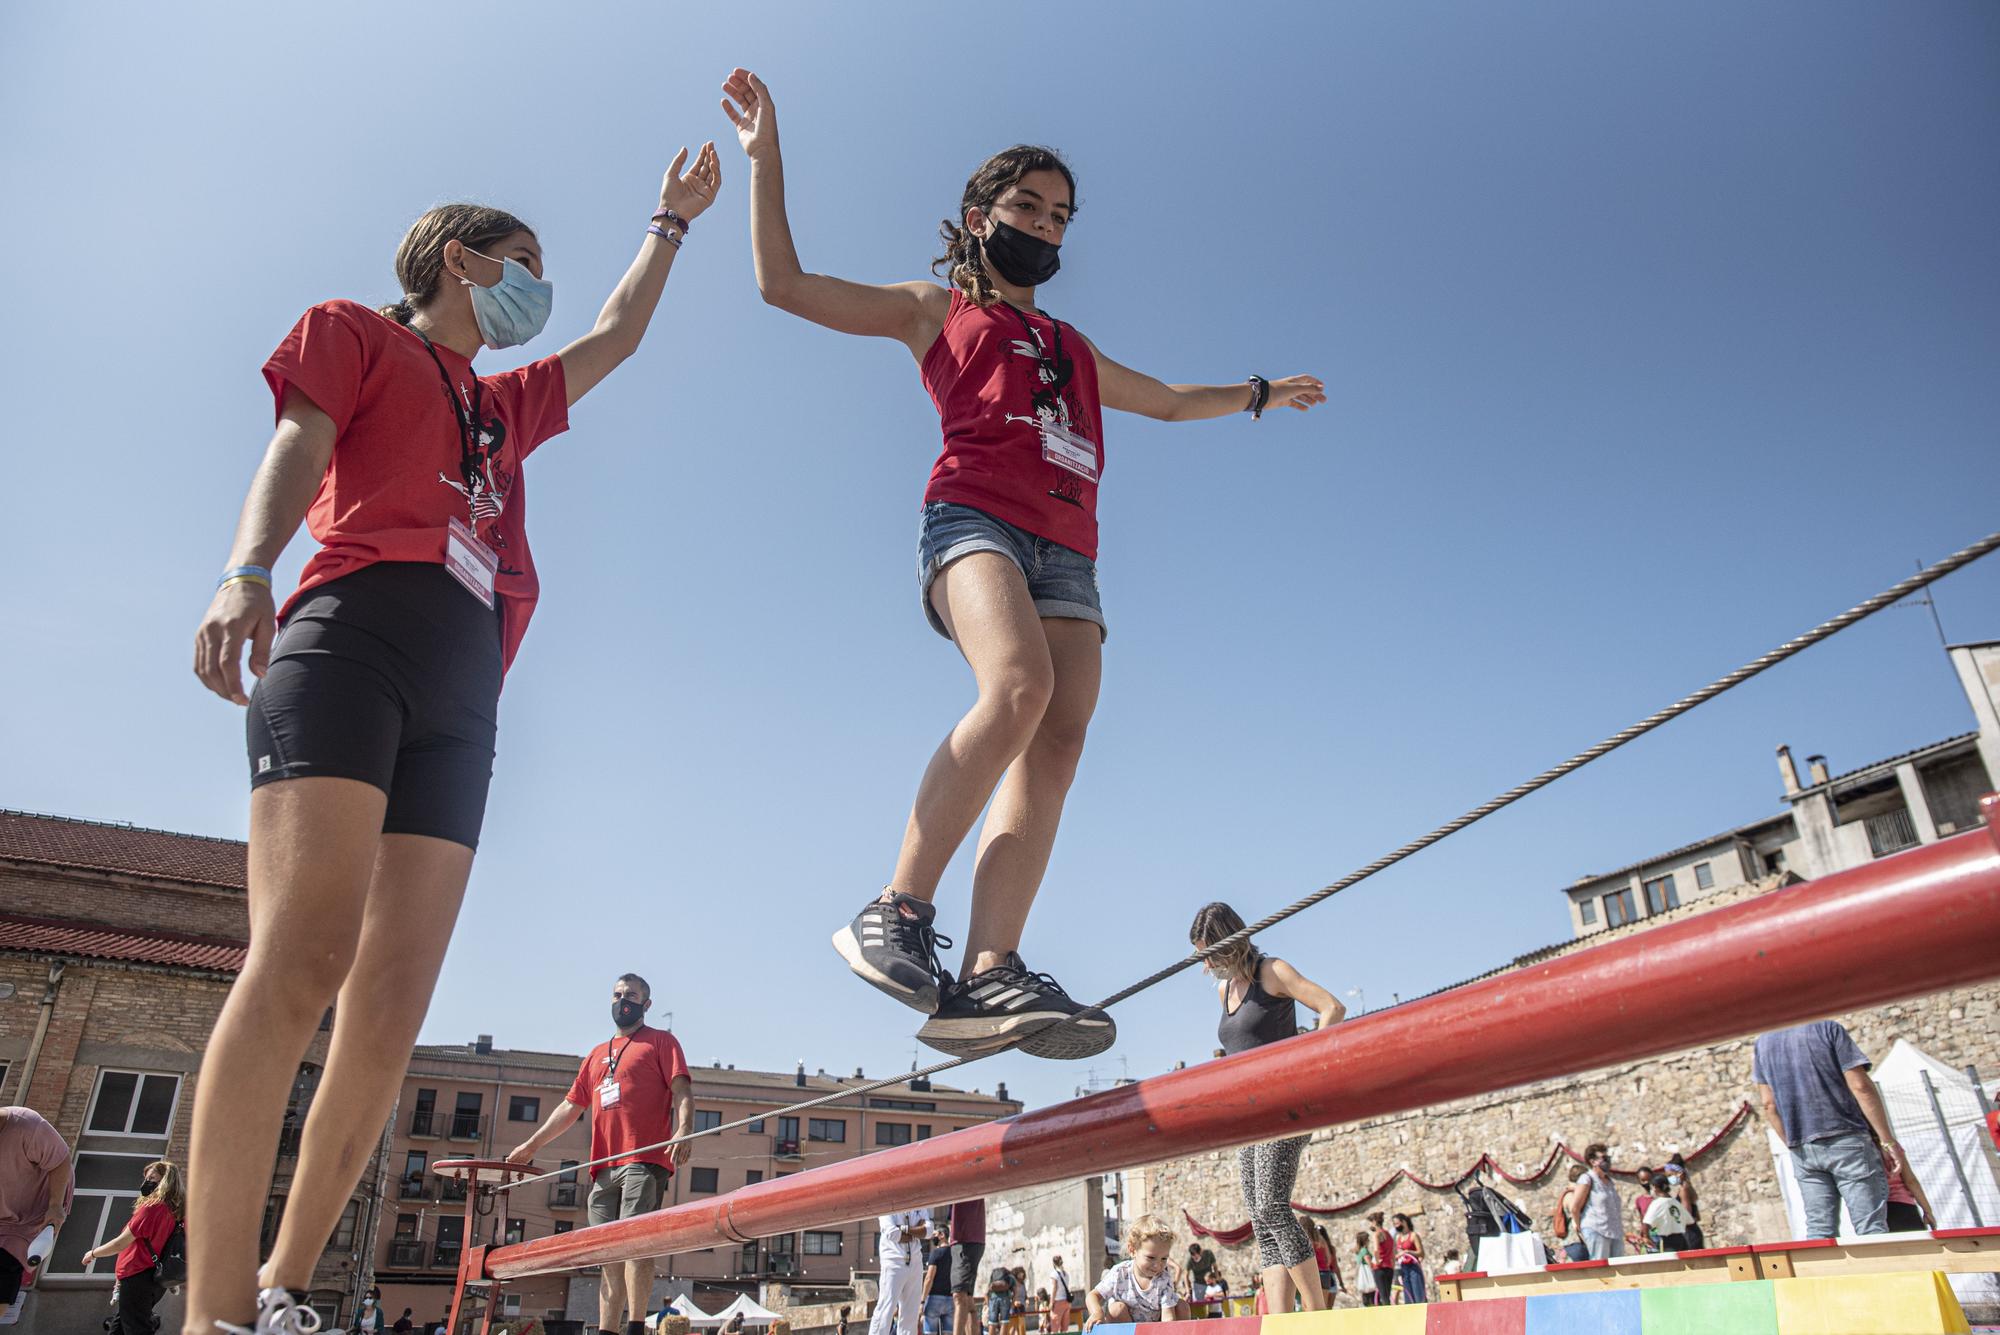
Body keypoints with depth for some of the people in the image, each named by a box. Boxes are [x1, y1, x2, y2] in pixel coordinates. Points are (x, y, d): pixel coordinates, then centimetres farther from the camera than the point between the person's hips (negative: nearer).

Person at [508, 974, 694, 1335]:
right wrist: (531, 1145, 19)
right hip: (603, 1166, 6)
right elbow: (571, 1106, 26)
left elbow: (682, 1092, -4)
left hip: (644, 1160, -6)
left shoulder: (661, 1042, 8)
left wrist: (682, 1131, -21)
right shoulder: (597, 1055, 25)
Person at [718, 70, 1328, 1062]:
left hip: (1066, 553, 5)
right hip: (973, 517, -5)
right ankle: (897, 914, -25)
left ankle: (987, 978, -28)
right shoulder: (938, 311, 24)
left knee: (1059, 739, -18)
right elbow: (783, 282, 20)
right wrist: (766, 154, 17)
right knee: (1019, 685, -33)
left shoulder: (1075, 349, 37)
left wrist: (1257, 394, 52)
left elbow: (1168, 400, 51)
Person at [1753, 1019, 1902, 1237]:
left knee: (1819, 1231, 5)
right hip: (1844, 1139, -4)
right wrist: (1888, 1141, -3)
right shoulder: (1828, 1028, -3)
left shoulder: (1762, 1042, 11)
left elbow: (1768, 1103, 9)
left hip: (1802, 1150, 4)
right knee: (1871, 1228, -2)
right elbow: (1861, 1087, -8)